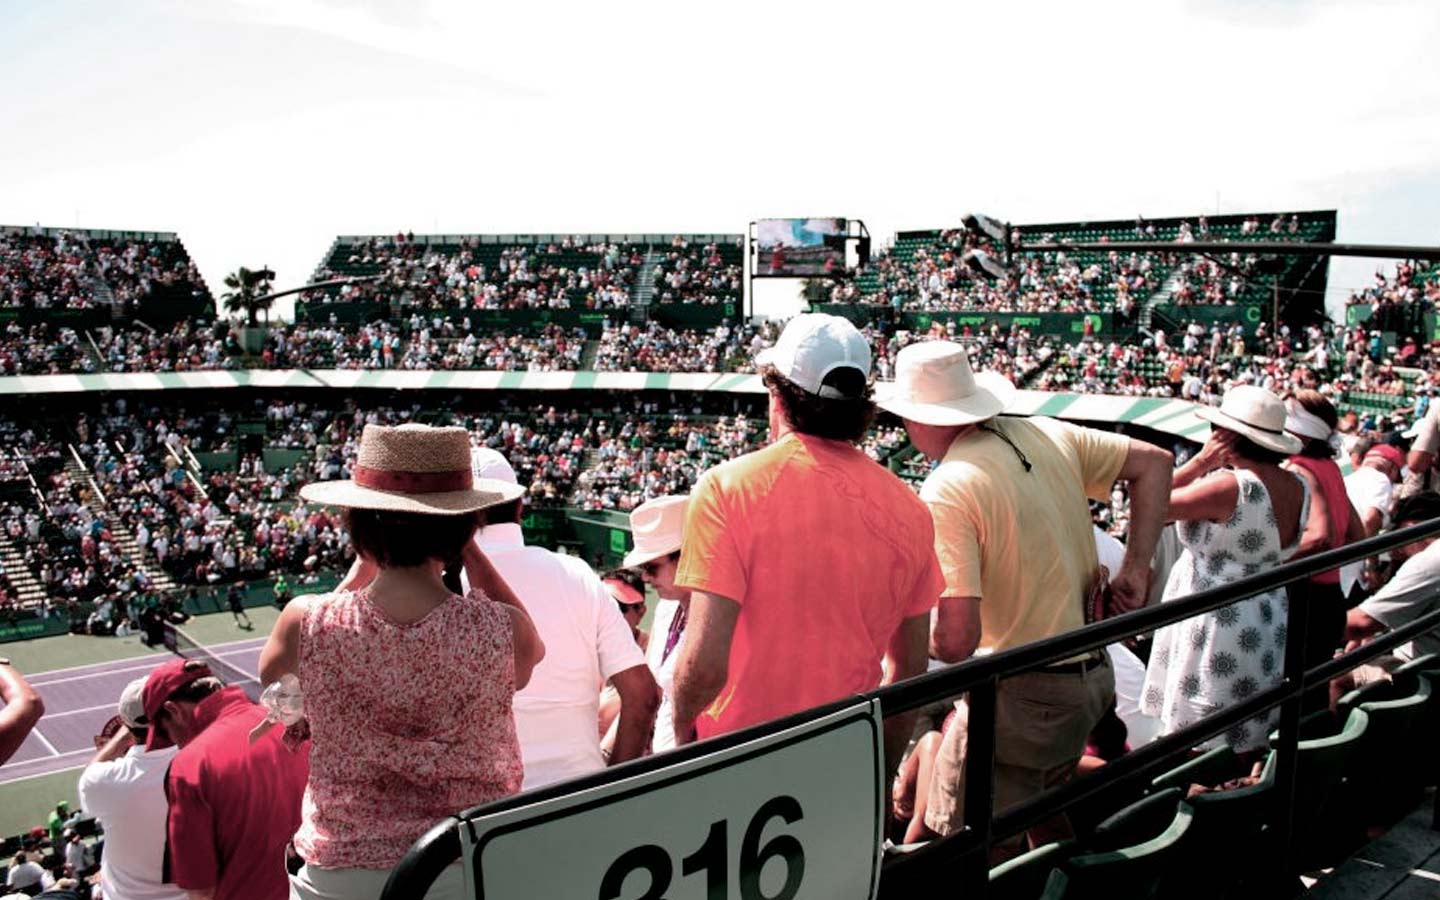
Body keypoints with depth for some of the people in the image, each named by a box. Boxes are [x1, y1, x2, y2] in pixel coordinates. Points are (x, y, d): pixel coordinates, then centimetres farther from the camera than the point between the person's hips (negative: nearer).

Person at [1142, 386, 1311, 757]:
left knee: (1197, 749, 2)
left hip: (1219, 626, -9)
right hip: (1268, 626, 9)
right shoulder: (1297, 487, 2)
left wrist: (1200, 461, -10)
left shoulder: (1230, 486, -23)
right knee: (1246, 748, 18)